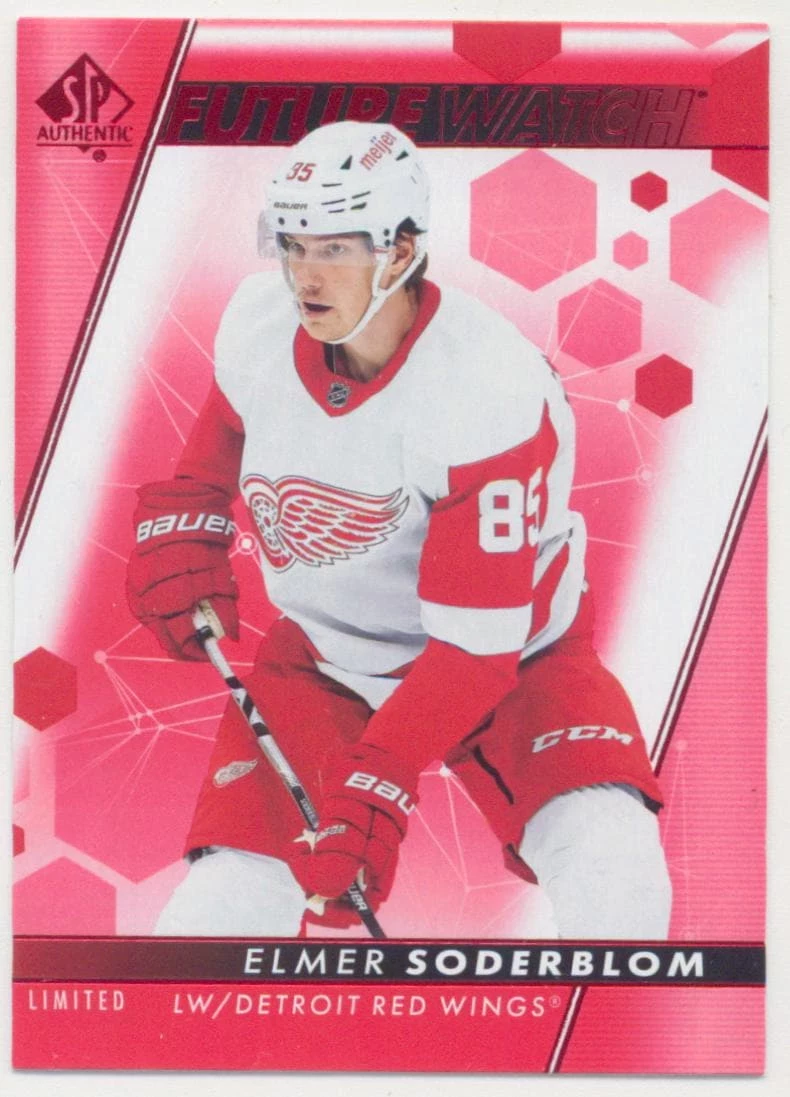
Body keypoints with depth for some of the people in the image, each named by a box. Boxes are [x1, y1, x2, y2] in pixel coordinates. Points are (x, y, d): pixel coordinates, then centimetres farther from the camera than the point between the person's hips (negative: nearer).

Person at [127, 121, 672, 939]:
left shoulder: (492, 388, -29)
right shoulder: (259, 317, -13)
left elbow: (477, 638, -29)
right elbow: (226, 429, 13)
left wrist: (375, 780, -37)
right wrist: (181, 529, -3)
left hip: (510, 655, -3)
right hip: (321, 656, 4)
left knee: (612, 875, -27)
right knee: (220, 912, -9)